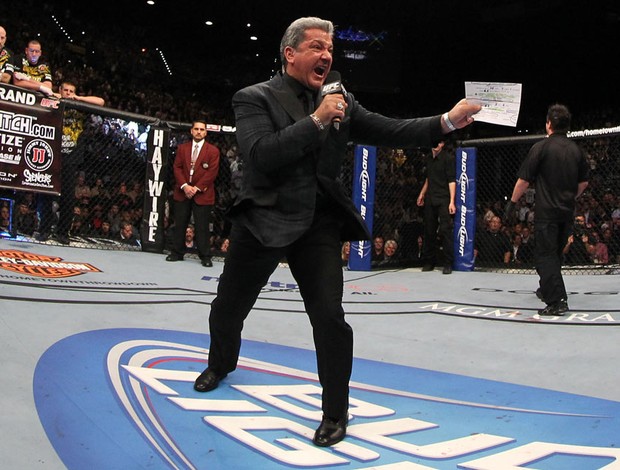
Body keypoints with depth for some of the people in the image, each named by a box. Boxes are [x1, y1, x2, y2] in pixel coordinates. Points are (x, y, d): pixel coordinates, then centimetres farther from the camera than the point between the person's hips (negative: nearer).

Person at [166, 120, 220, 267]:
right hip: (182, 192, 3)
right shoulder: (182, 148, 12)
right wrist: (184, 186, -10)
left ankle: (205, 256, 4)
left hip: (202, 194, -3)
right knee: (179, 224, 7)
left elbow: (212, 172, -6)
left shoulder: (213, 151, 1)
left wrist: (197, 188, -12)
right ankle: (177, 253, 17)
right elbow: (177, 167, 6)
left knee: (202, 226, -3)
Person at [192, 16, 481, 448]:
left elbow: (389, 131, 0)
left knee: (330, 316, -7)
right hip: (264, 218, -1)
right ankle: (221, 364, 48)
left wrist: (447, 122, -12)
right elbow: (260, 156, -22)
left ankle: (336, 411, 12)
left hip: (318, 223, 2)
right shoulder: (255, 99, -7)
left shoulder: (340, 100, 6)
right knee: (229, 308, 15)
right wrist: (316, 120, -23)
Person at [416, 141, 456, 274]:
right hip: (430, 199, 6)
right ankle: (429, 262, 17)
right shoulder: (429, 159, 15)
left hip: (443, 199, -6)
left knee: (445, 230, -10)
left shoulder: (448, 158, -5)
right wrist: (422, 193, 21)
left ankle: (448, 264, -5)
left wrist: (452, 201, -16)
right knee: (429, 230, 8)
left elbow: (452, 181, -10)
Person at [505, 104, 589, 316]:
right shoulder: (576, 150, 7)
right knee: (556, 253, 20)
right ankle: (547, 289, 35)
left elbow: (524, 180, -9)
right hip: (567, 211, 6)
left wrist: (512, 201, 3)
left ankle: (557, 300, -12)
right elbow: (583, 182, 14)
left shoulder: (541, 147, -10)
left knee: (545, 255, -4)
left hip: (547, 211, -6)